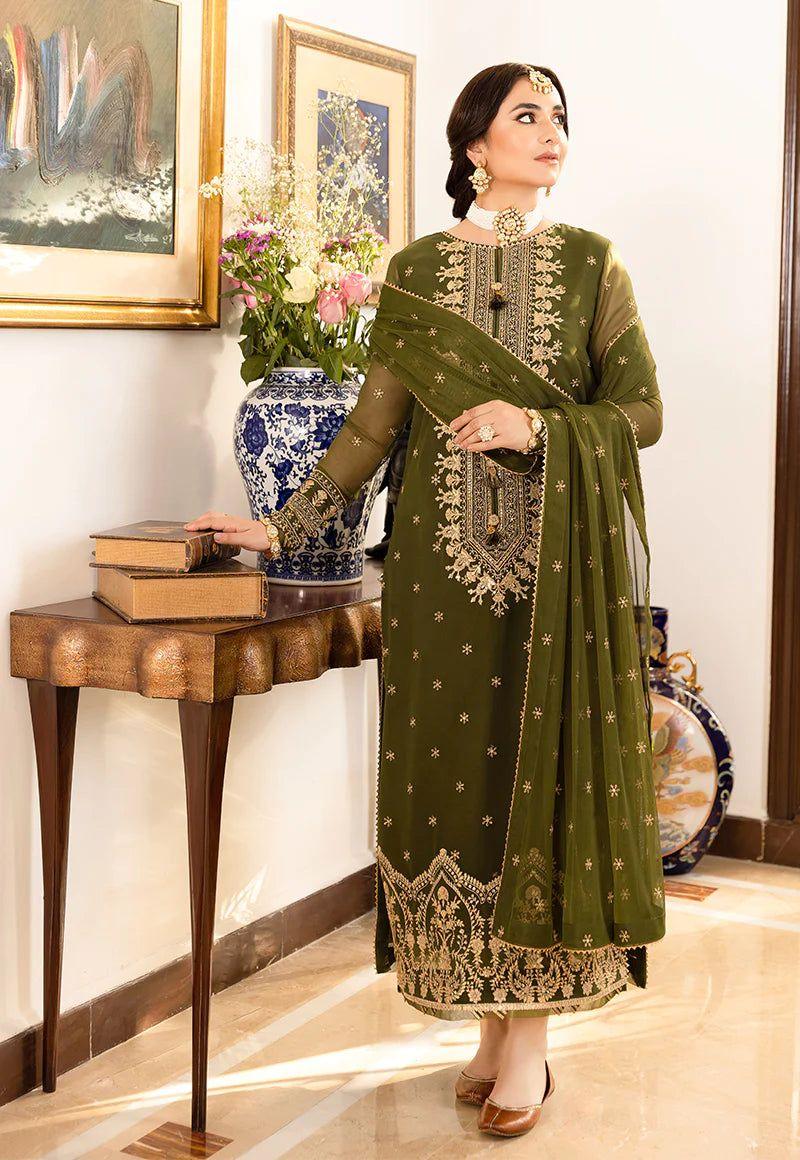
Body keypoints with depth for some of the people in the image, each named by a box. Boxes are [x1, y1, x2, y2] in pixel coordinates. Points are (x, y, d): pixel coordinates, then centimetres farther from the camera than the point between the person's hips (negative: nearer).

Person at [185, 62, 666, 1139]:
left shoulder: (591, 261, 5)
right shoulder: (416, 268, 8)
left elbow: (642, 410, 2)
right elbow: (375, 421, 6)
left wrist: (539, 426, -14)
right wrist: (282, 526, 0)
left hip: (561, 556, -1)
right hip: (444, 554, 1)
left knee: (546, 763, -1)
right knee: (456, 768, 2)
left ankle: (533, 1033, 10)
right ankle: (491, 1020, 17)